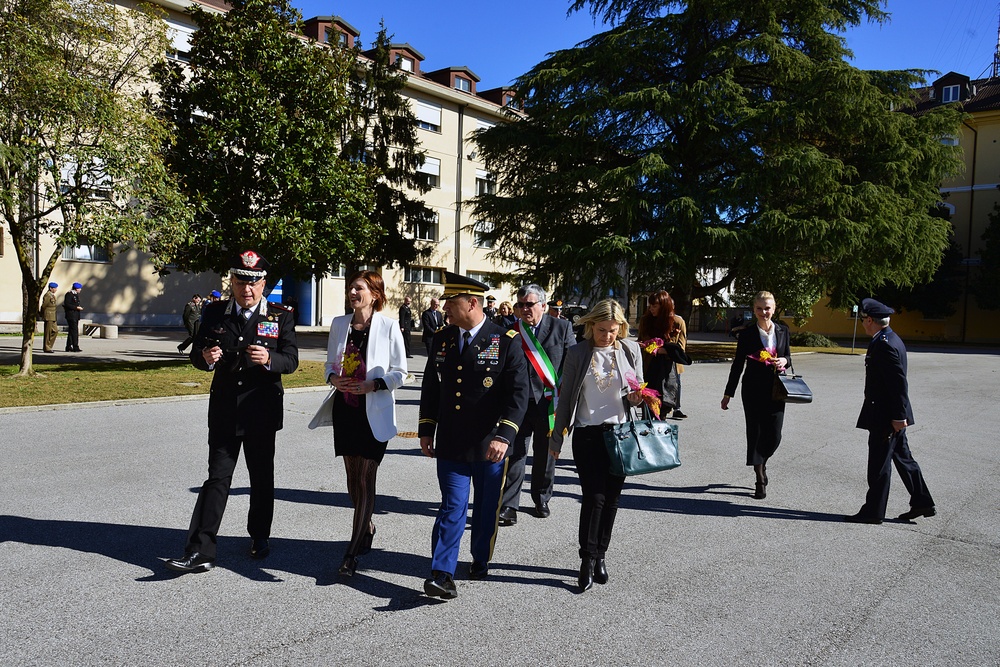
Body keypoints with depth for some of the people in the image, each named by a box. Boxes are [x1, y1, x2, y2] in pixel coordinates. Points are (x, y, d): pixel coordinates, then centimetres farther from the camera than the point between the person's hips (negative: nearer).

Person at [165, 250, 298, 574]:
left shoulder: (281, 316, -1)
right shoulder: (214, 313, 5)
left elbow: (291, 360, -6)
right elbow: (196, 354, 7)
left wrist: (268, 359, -28)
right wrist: (205, 357, -17)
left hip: (262, 411, -1)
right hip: (224, 410, 1)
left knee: (261, 477, 13)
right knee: (217, 477, 0)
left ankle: (259, 536, 32)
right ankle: (200, 551, 3)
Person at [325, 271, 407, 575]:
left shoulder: (388, 327, -7)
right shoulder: (339, 324, 6)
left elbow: (400, 373, -5)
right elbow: (331, 363, 15)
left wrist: (371, 385, -18)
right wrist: (334, 379, -6)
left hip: (375, 411, -5)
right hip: (345, 407, 5)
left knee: (366, 479, -2)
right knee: (352, 478, 13)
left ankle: (353, 552, 4)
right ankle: (367, 528, 37)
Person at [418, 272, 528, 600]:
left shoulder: (506, 341, -9)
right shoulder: (441, 339, 6)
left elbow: (518, 393, -13)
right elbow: (430, 388, 14)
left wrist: (504, 436, -22)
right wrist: (426, 430, 10)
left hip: (489, 445, -2)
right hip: (450, 444, 2)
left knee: (487, 508, 14)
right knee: (453, 507, -1)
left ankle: (481, 561, 34)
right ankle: (442, 574, 1)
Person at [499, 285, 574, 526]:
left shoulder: (562, 327, -1)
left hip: (549, 403, 0)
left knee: (545, 454, 14)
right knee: (514, 454, -3)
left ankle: (541, 499, 34)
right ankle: (508, 507, 4)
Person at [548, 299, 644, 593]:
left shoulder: (630, 350, 3)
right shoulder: (577, 353, 0)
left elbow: (638, 390, 12)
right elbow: (566, 397, 5)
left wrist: (637, 398, -13)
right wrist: (556, 437, 7)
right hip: (587, 433, -2)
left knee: (611, 497, 8)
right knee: (594, 496, -8)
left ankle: (599, 555, 22)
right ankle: (588, 559, 4)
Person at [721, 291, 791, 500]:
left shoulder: (782, 330, 4)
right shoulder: (747, 334, -4)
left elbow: (787, 355, 16)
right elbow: (738, 364, 1)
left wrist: (784, 360, -10)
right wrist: (728, 394, 2)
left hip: (775, 390, 2)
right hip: (753, 390, -2)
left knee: (774, 436, 2)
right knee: (755, 434, 3)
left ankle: (761, 462, 34)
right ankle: (760, 479, 15)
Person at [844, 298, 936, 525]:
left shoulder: (885, 345, -21)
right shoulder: (890, 340, 11)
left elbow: (899, 383, -23)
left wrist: (898, 416, -20)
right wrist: (899, 416, 21)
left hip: (885, 416, -10)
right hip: (893, 415, 10)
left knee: (879, 465, 0)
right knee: (903, 458, 18)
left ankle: (873, 511, 9)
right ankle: (922, 503, 27)